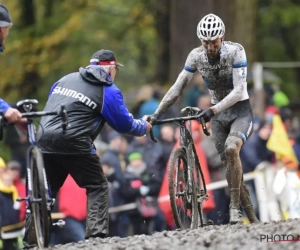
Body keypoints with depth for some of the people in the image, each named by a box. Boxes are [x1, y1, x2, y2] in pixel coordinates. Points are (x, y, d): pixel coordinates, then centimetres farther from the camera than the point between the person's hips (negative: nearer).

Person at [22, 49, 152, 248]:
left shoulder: (66, 79, 21)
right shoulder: (108, 90, 4)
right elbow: (124, 124, 8)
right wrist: (144, 127, 27)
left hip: (44, 139, 6)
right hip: (73, 142, -5)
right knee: (97, 187, 7)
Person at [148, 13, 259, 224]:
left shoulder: (235, 51, -21)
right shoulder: (196, 56, -9)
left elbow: (239, 91, -27)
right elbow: (178, 88, -6)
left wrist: (213, 110, -40)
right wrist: (156, 115, -13)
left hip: (240, 111, -5)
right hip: (218, 115, 5)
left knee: (231, 149, -31)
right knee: (230, 166, 2)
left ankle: (235, 207, -24)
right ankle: (252, 218, 11)